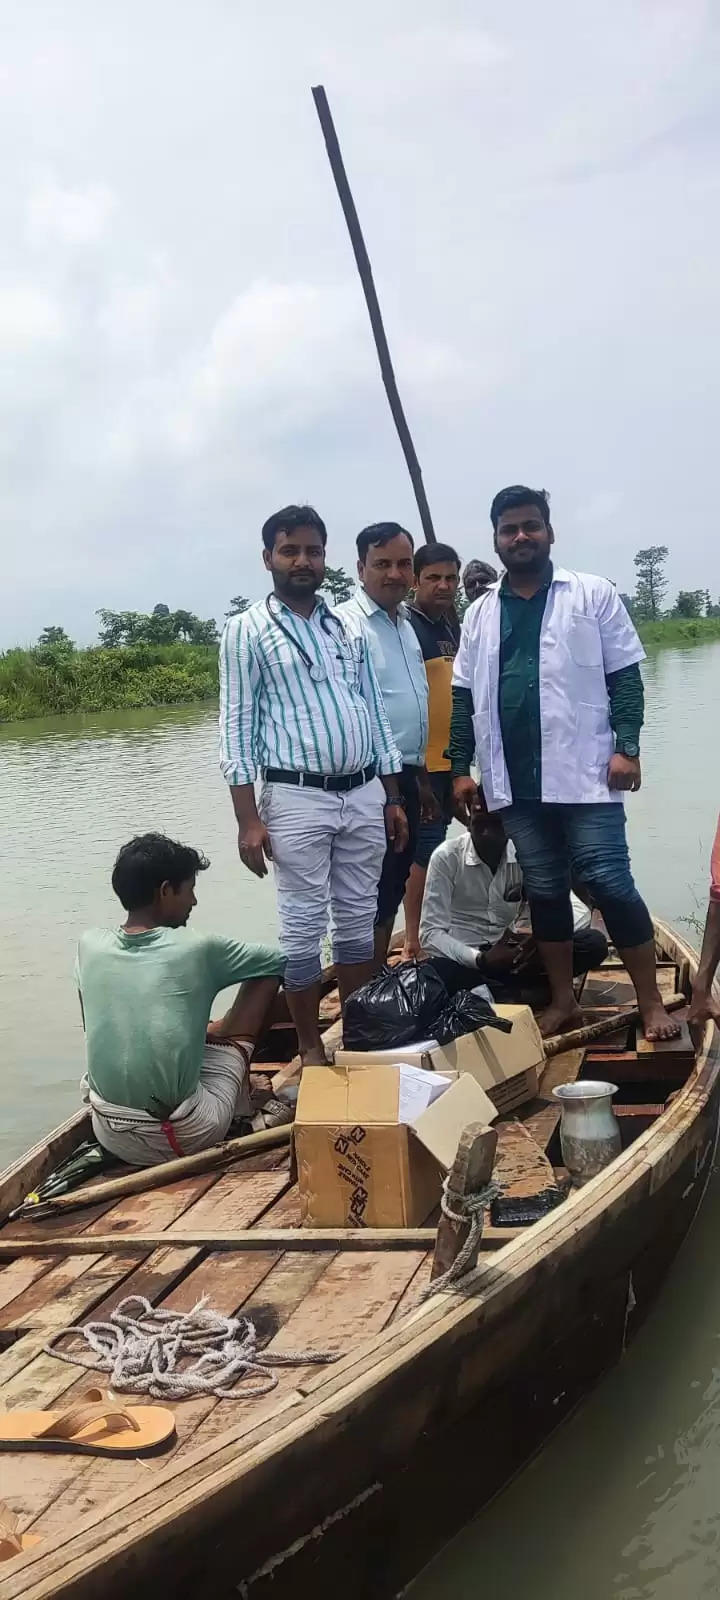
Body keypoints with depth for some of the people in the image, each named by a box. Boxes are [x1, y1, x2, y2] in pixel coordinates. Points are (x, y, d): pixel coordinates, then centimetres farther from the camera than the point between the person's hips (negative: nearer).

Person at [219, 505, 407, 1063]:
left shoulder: (349, 629, 12)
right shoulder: (248, 630, -2)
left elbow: (376, 712, 15)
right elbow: (237, 725, -5)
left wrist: (392, 798, 11)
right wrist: (248, 818, -12)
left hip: (365, 795, 5)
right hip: (297, 799, -5)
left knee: (359, 920, 12)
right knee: (304, 926, 2)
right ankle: (311, 1047, 14)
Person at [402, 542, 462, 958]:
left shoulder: (454, 627, 13)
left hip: (451, 757, 8)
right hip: (420, 761, -8)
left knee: (438, 847, 15)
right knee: (425, 850, -5)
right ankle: (414, 941, 3)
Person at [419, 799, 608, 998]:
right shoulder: (446, 857, -12)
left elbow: (579, 911, -9)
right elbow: (430, 934, -14)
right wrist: (481, 960, -30)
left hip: (509, 956, 3)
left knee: (595, 943, -18)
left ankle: (495, 991, -16)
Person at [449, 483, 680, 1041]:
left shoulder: (593, 595, 2)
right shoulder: (480, 614, 12)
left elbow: (625, 677, -1)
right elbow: (464, 698, 13)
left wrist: (626, 747, -10)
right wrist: (461, 767, 7)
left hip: (584, 774, -4)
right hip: (516, 781, 4)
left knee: (610, 884, -5)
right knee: (544, 891, 10)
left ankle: (652, 1004, 5)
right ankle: (563, 1001, 21)